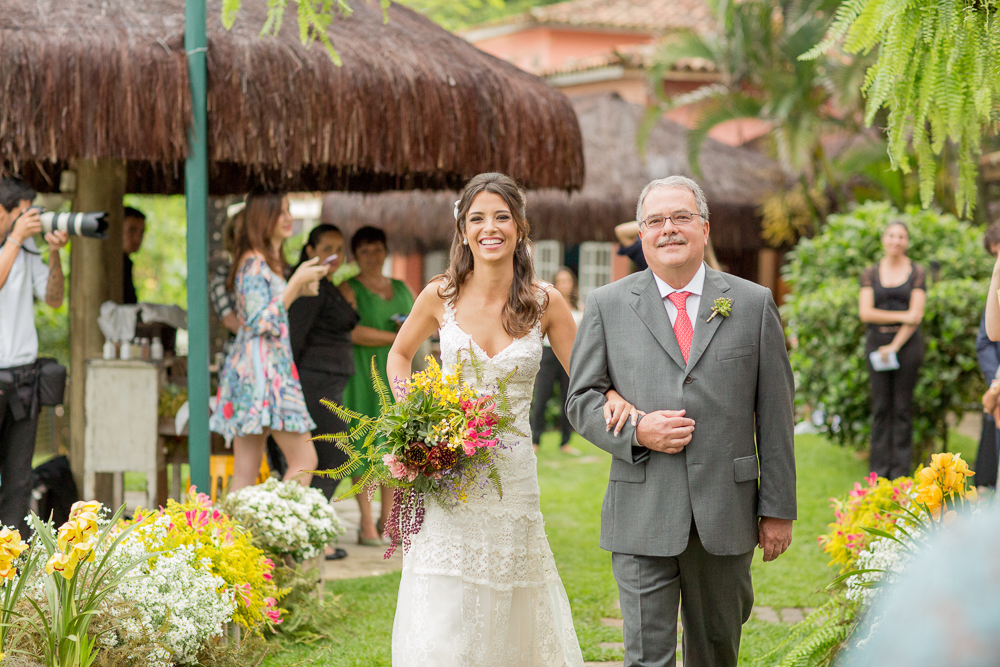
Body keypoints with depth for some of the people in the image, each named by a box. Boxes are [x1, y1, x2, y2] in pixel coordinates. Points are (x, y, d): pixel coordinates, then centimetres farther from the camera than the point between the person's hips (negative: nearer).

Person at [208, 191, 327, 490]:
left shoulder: (267, 262, 18)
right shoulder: (254, 263, -11)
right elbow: (262, 322, -18)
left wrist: (298, 289, 17)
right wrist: (295, 282, -15)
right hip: (262, 368, -10)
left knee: (246, 473, 5)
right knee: (305, 460, -10)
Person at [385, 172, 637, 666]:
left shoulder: (545, 303, -1)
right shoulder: (441, 296, 0)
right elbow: (400, 354, 17)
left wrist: (615, 399, -16)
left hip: (512, 475, 1)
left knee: (504, 618, 8)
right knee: (438, 621, -5)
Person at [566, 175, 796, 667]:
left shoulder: (753, 304, 5)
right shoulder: (607, 305, 4)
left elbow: (775, 413, 5)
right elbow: (582, 400, 7)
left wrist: (778, 507, 2)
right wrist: (635, 431, -13)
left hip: (726, 515, 1)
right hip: (642, 515, -1)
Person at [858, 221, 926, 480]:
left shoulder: (916, 272, 4)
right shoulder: (871, 273, 8)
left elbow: (916, 315, -4)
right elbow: (866, 312, -3)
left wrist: (894, 347, -10)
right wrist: (901, 316, -11)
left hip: (907, 342, -1)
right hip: (876, 342, 1)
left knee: (902, 407, -2)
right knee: (880, 407, 1)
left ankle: (900, 469, 3)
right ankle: (879, 468, 5)